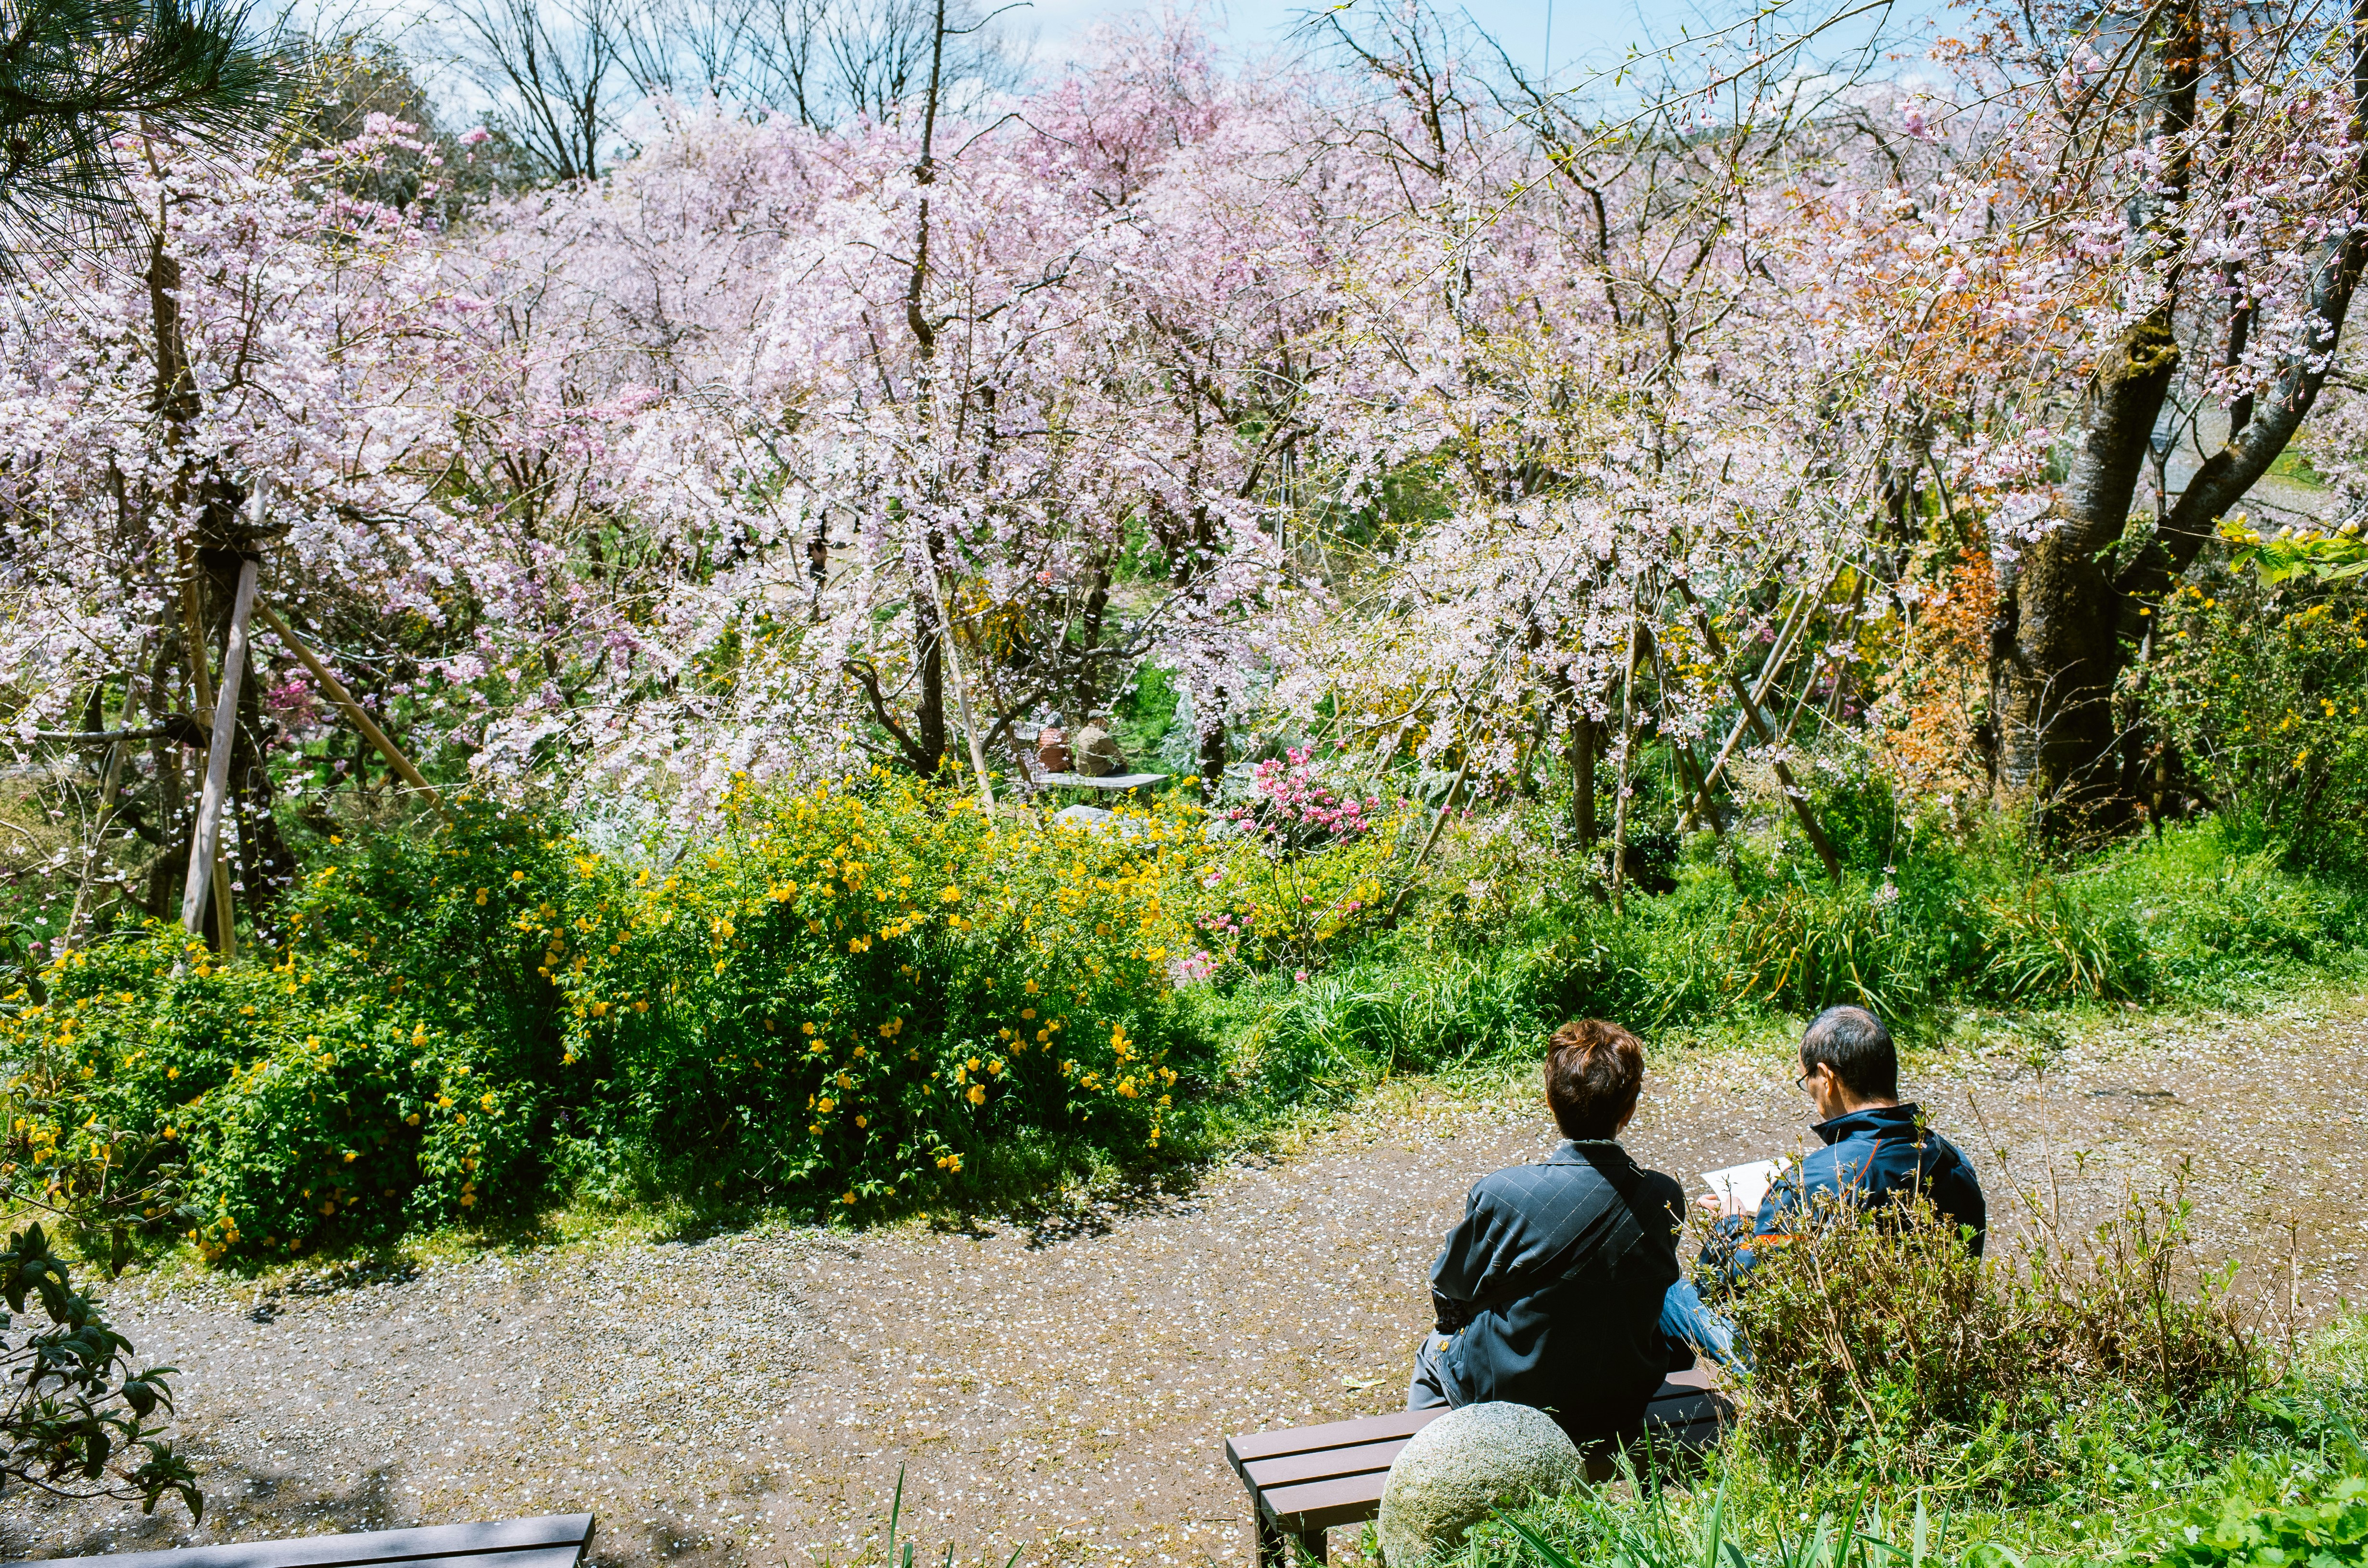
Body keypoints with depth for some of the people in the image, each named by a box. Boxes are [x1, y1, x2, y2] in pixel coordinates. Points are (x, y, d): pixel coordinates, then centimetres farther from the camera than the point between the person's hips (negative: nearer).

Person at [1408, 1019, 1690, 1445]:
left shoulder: (1500, 1195, -28)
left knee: (1434, 1349, 28)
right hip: (1624, 1408, 4)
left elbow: (1449, 1287, -10)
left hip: (1510, 1398, -3)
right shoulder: (1666, 1198, -18)